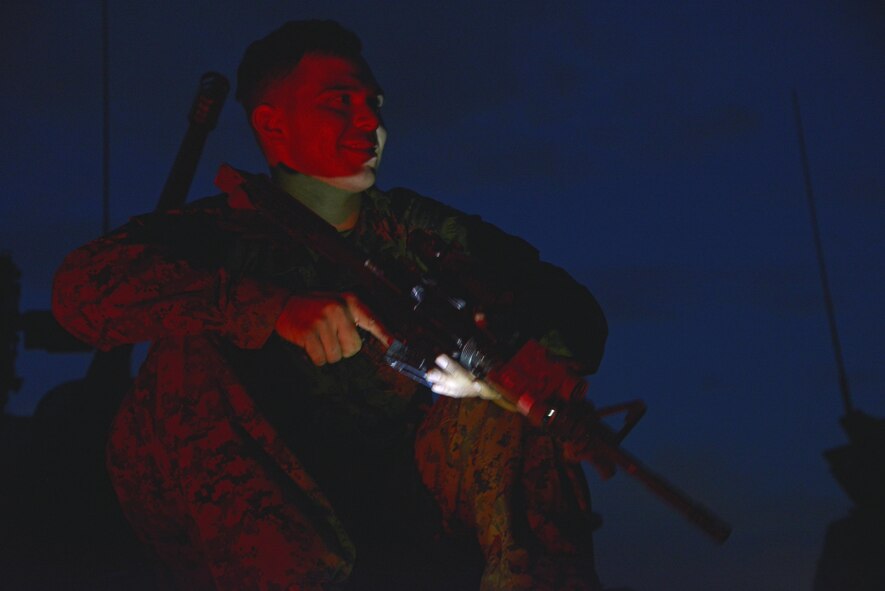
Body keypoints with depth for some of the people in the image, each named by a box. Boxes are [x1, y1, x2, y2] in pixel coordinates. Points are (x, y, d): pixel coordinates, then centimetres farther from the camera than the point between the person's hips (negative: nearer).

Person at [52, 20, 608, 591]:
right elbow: (83, 285, -18)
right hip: (261, 524, -2)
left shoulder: (426, 234, 10)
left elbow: (574, 314, 2)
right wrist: (275, 309, -31)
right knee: (186, 359, -22)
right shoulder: (224, 233, 2)